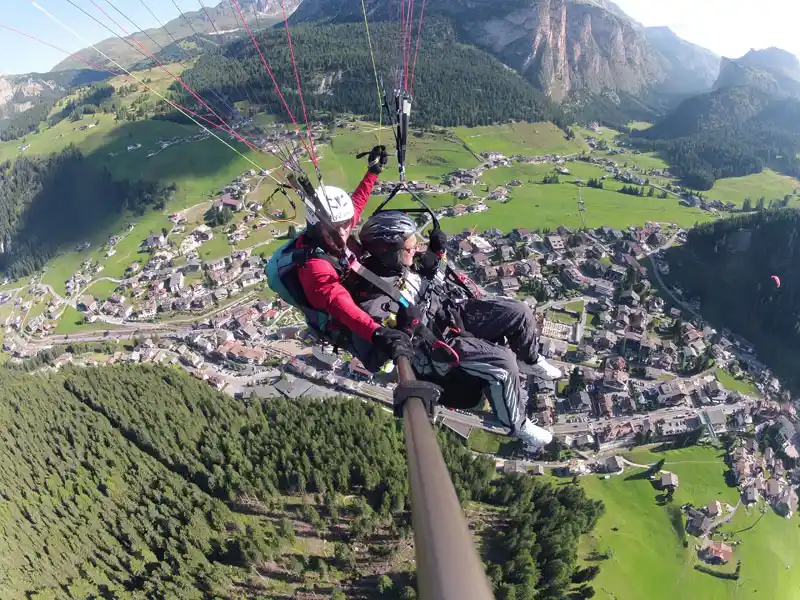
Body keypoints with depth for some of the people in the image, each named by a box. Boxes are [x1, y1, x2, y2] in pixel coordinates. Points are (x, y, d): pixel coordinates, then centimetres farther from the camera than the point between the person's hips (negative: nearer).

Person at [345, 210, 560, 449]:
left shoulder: (395, 262, -5)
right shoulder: (371, 297, -28)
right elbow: (374, 359, -27)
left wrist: (435, 251, 1)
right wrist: (403, 328, -40)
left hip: (450, 311, 8)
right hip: (434, 343, -8)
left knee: (519, 313, 2)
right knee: (503, 364, -22)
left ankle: (530, 361, 34)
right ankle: (516, 424, 7)